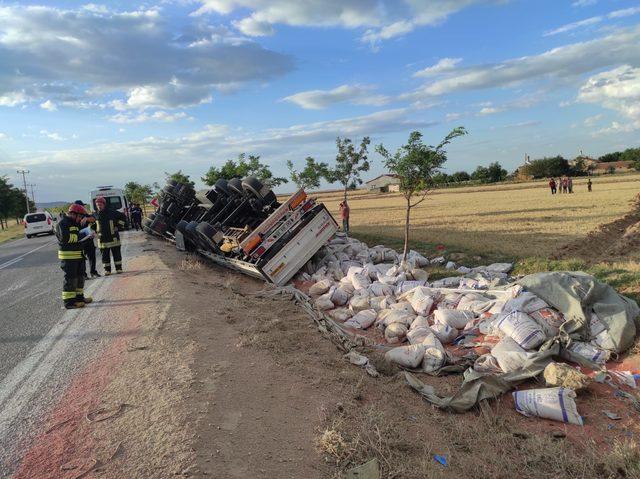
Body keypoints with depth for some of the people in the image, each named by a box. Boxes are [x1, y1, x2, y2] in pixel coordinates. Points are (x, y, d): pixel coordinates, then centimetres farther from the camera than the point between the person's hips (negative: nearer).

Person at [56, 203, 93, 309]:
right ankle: (68, 301, -2)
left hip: (78, 255, 10)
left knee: (80, 276, 16)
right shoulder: (62, 223, -12)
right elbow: (65, 237, -25)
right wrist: (79, 236, -20)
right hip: (68, 255, -10)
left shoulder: (75, 223, 19)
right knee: (70, 278, -7)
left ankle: (79, 296, 28)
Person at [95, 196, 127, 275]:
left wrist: (119, 226, -1)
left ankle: (119, 268, 15)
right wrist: (95, 230, 10)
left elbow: (123, 217, 4)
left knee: (116, 254, 5)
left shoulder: (112, 213, -6)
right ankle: (107, 270, 14)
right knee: (105, 256, 6)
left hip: (113, 238, -3)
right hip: (102, 240, 3)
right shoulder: (96, 215, 4)